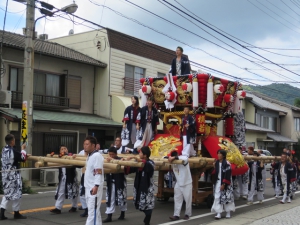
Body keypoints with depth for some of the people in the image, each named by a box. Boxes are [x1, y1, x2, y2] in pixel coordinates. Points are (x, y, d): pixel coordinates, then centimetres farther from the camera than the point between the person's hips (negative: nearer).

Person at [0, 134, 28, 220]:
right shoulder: (13, 151, -21)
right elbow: (23, 158, -9)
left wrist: (23, 155, 17)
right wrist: (23, 149, 5)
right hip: (13, 175, -8)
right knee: (16, 193, 7)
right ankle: (16, 213, 18)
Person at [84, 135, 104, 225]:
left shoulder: (97, 156, -16)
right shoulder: (89, 156, 15)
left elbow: (99, 172, -21)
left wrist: (96, 186, -27)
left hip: (94, 187, -10)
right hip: (89, 187, 10)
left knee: (93, 210, -7)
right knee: (94, 209, 15)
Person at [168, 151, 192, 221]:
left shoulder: (183, 160, -22)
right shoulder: (173, 162, -3)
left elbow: (185, 158, -43)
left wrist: (174, 158, -46)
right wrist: (170, 158, -18)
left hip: (187, 183, -5)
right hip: (178, 184, 5)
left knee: (188, 200, 6)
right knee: (177, 199, 3)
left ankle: (187, 214, 21)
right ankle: (176, 215, 6)